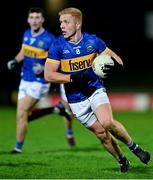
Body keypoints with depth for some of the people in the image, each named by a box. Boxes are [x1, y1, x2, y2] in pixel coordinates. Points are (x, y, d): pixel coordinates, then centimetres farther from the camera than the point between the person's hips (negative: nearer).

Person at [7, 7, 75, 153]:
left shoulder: (49, 39, -15)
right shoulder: (26, 34, 5)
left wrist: (45, 69, -27)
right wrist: (15, 61, 3)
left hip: (39, 82, -7)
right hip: (25, 80, 7)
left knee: (22, 113, -14)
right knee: (24, 115, 8)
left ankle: (18, 148, -3)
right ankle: (57, 109, 23)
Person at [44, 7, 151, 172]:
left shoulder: (93, 41, -6)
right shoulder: (57, 46, -10)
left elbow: (113, 57, 6)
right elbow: (48, 75, -13)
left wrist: (114, 64, -19)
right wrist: (73, 78, -25)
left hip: (96, 90, 0)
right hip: (76, 100, 1)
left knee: (107, 123, -24)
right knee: (101, 134, 0)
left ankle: (134, 147, -1)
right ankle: (122, 161, 23)